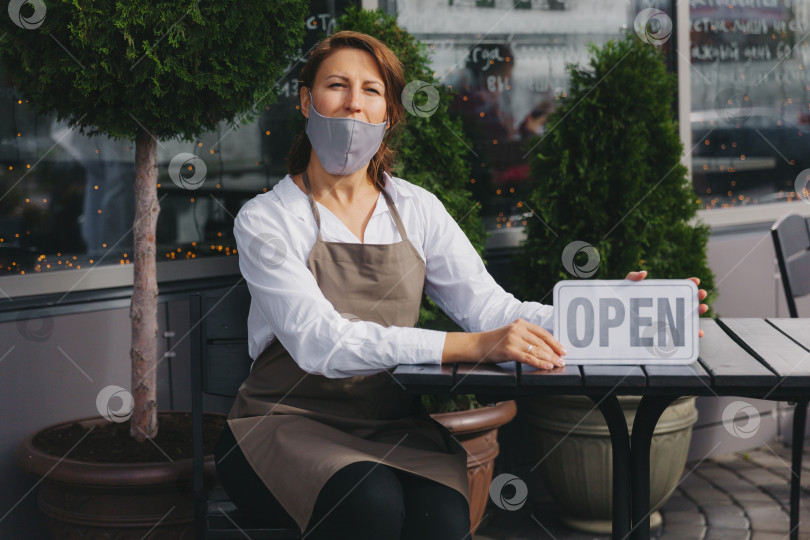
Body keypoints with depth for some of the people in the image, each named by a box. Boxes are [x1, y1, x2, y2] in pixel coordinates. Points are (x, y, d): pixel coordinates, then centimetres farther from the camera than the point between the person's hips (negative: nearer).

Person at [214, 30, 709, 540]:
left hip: (394, 424, 3)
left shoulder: (417, 210, 9)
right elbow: (321, 343, -20)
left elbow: (489, 307, -2)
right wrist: (471, 346, -30)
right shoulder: (266, 219, -4)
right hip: (289, 424, -2)